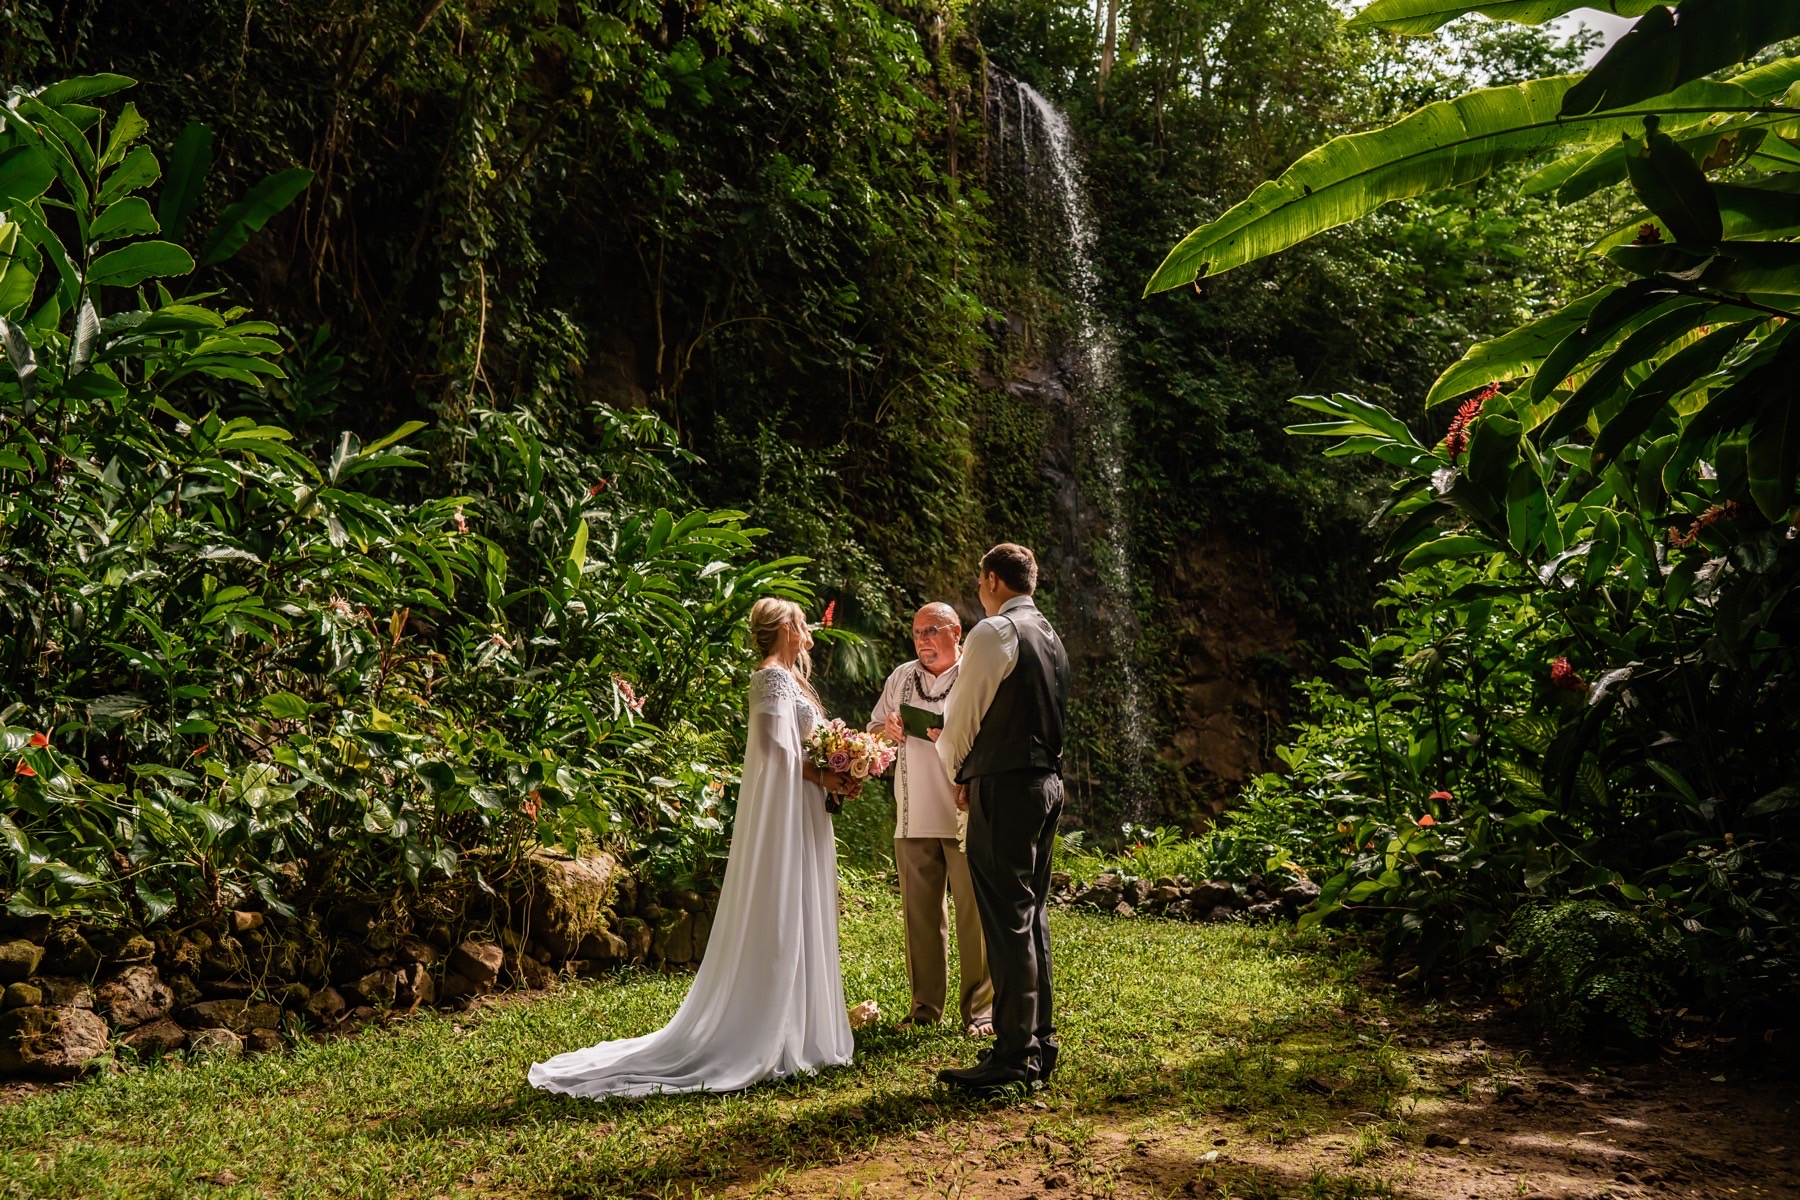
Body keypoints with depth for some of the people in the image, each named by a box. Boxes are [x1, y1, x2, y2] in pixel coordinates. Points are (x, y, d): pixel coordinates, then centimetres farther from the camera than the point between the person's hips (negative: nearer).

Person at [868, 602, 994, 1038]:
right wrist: (887, 729, -2)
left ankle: (979, 1009, 8)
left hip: (966, 818, -5)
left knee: (973, 914, -2)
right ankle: (925, 1005, 21)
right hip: (913, 820, 5)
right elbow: (872, 731, 20)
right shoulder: (901, 677, 15)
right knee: (919, 913, 10)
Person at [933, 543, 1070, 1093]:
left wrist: (959, 776, 9)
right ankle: (1038, 1039, 22)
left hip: (1004, 788, -9)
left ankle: (1014, 1056, -3)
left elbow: (961, 719, -8)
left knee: (1008, 921, -6)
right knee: (1032, 914, 14)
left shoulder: (994, 632, -12)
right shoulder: (1050, 636, 16)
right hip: (1047, 783, 9)